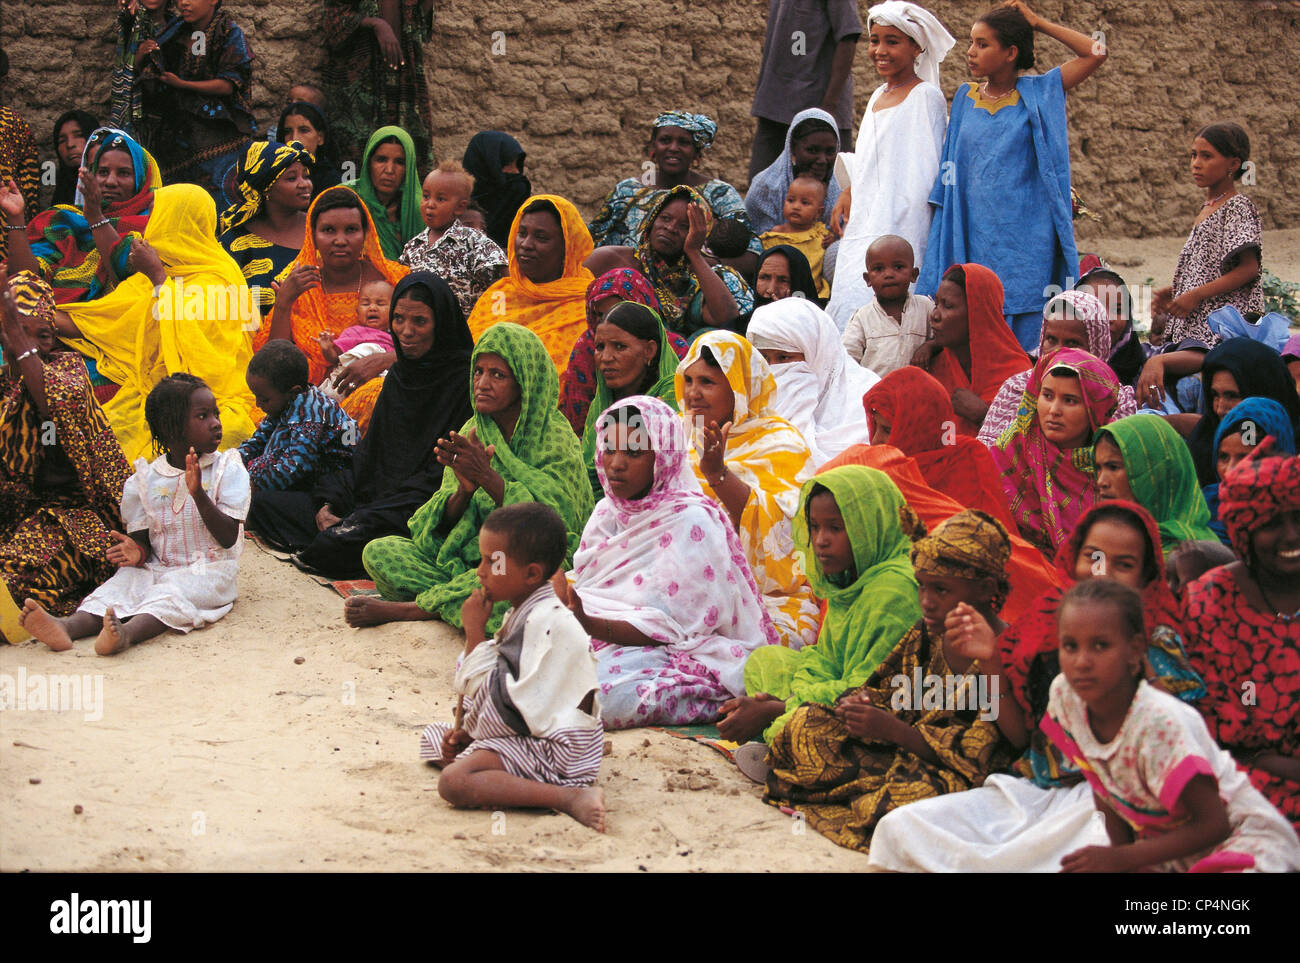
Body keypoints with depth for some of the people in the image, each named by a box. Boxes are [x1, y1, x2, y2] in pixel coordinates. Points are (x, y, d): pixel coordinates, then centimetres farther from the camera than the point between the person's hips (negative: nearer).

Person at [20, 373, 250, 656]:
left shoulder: (228, 470, 0)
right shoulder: (144, 481, 7)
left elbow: (228, 538, -9)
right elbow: (143, 538, 8)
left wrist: (198, 494, -22)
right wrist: (137, 552, -18)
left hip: (209, 571, -4)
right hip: (159, 568, 4)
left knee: (172, 594, -33)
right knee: (123, 583, -23)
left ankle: (127, 632, -60)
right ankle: (68, 626, -47)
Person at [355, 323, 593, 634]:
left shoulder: (556, 439, -9)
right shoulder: (472, 433, 7)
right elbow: (448, 521, 1)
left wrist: (487, 477, -26)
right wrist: (464, 490, -22)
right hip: (469, 556, 5)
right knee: (378, 552, -10)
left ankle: (399, 608, -23)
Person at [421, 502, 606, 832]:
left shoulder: (547, 622, -23)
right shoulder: (522, 613, 11)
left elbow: (502, 702, -24)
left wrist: (475, 632, -19)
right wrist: (465, 731, 5)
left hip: (554, 749, -12)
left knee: (454, 782, -30)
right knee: (432, 737, 21)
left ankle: (570, 797, -30)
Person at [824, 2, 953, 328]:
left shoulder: (926, 96, -7)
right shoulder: (879, 95, 18)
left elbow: (923, 170, -11)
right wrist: (847, 194, 15)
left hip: (900, 227, -8)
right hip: (866, 222, 8)